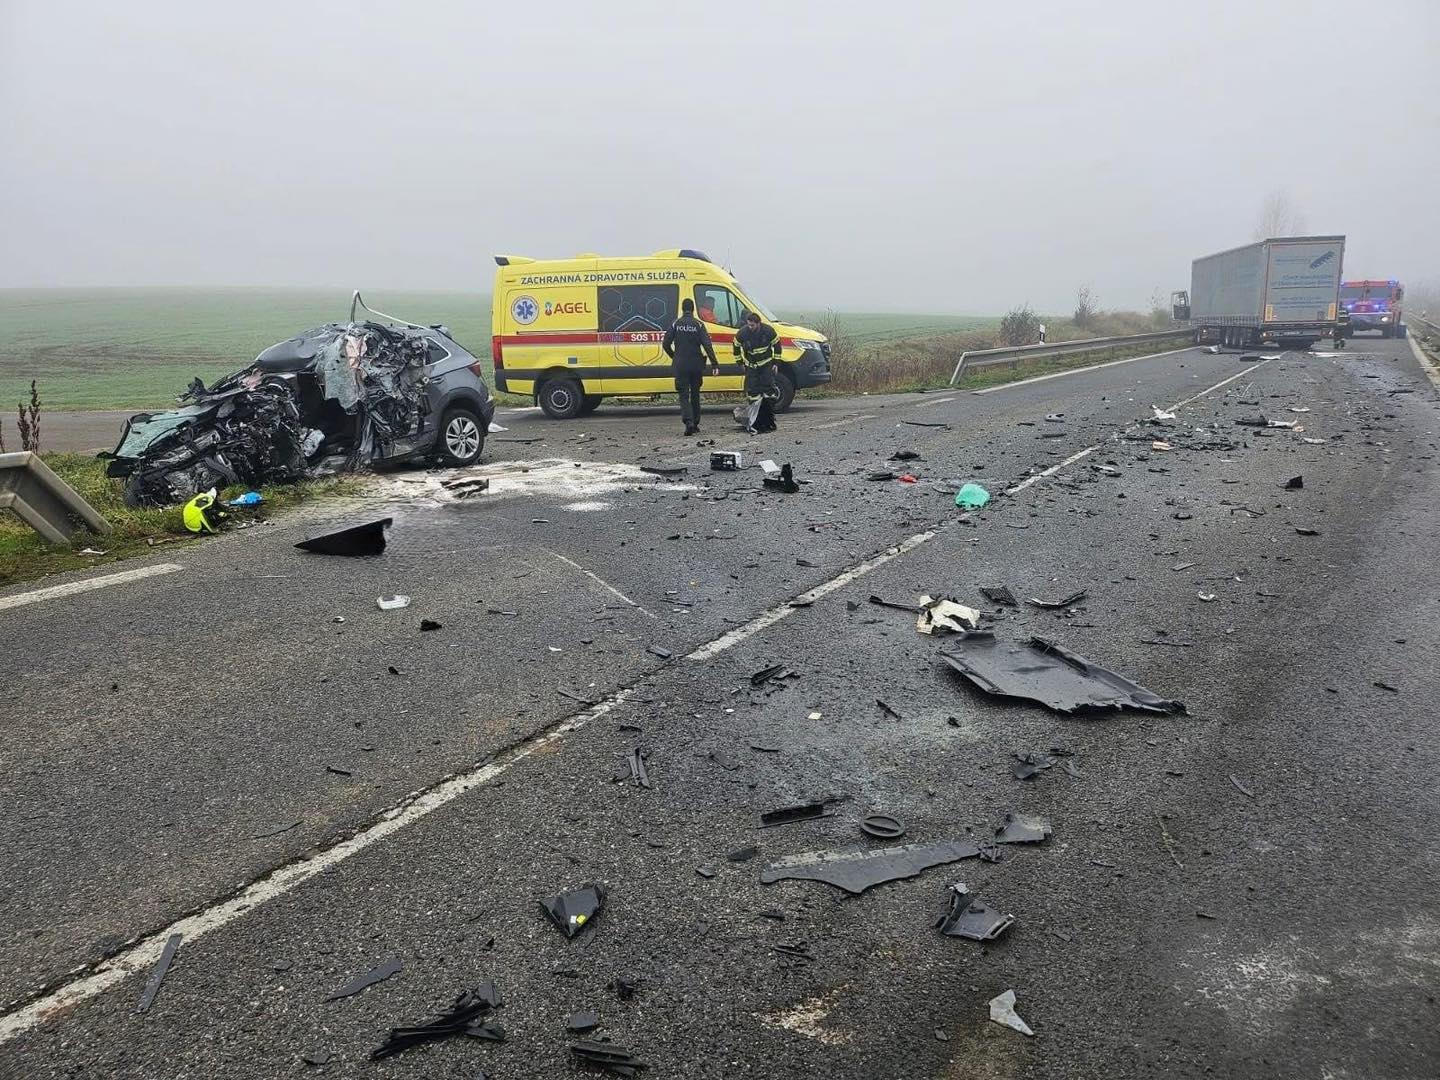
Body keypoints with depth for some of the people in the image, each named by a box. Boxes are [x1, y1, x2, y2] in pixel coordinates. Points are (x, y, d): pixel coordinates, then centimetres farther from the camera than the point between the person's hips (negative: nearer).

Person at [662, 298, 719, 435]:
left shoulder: (675, 324, 0)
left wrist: (674, 357, 17)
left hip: (680, 366, -1)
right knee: (695, 394, 15)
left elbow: (665, 344, -1)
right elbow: (707, 345, -10)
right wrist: (714, 363, -10)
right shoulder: (699, 325, -2)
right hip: (696, 365, 1)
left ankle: (689, 422, -20)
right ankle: (695, 423, 20)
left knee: (684, 395, 0)